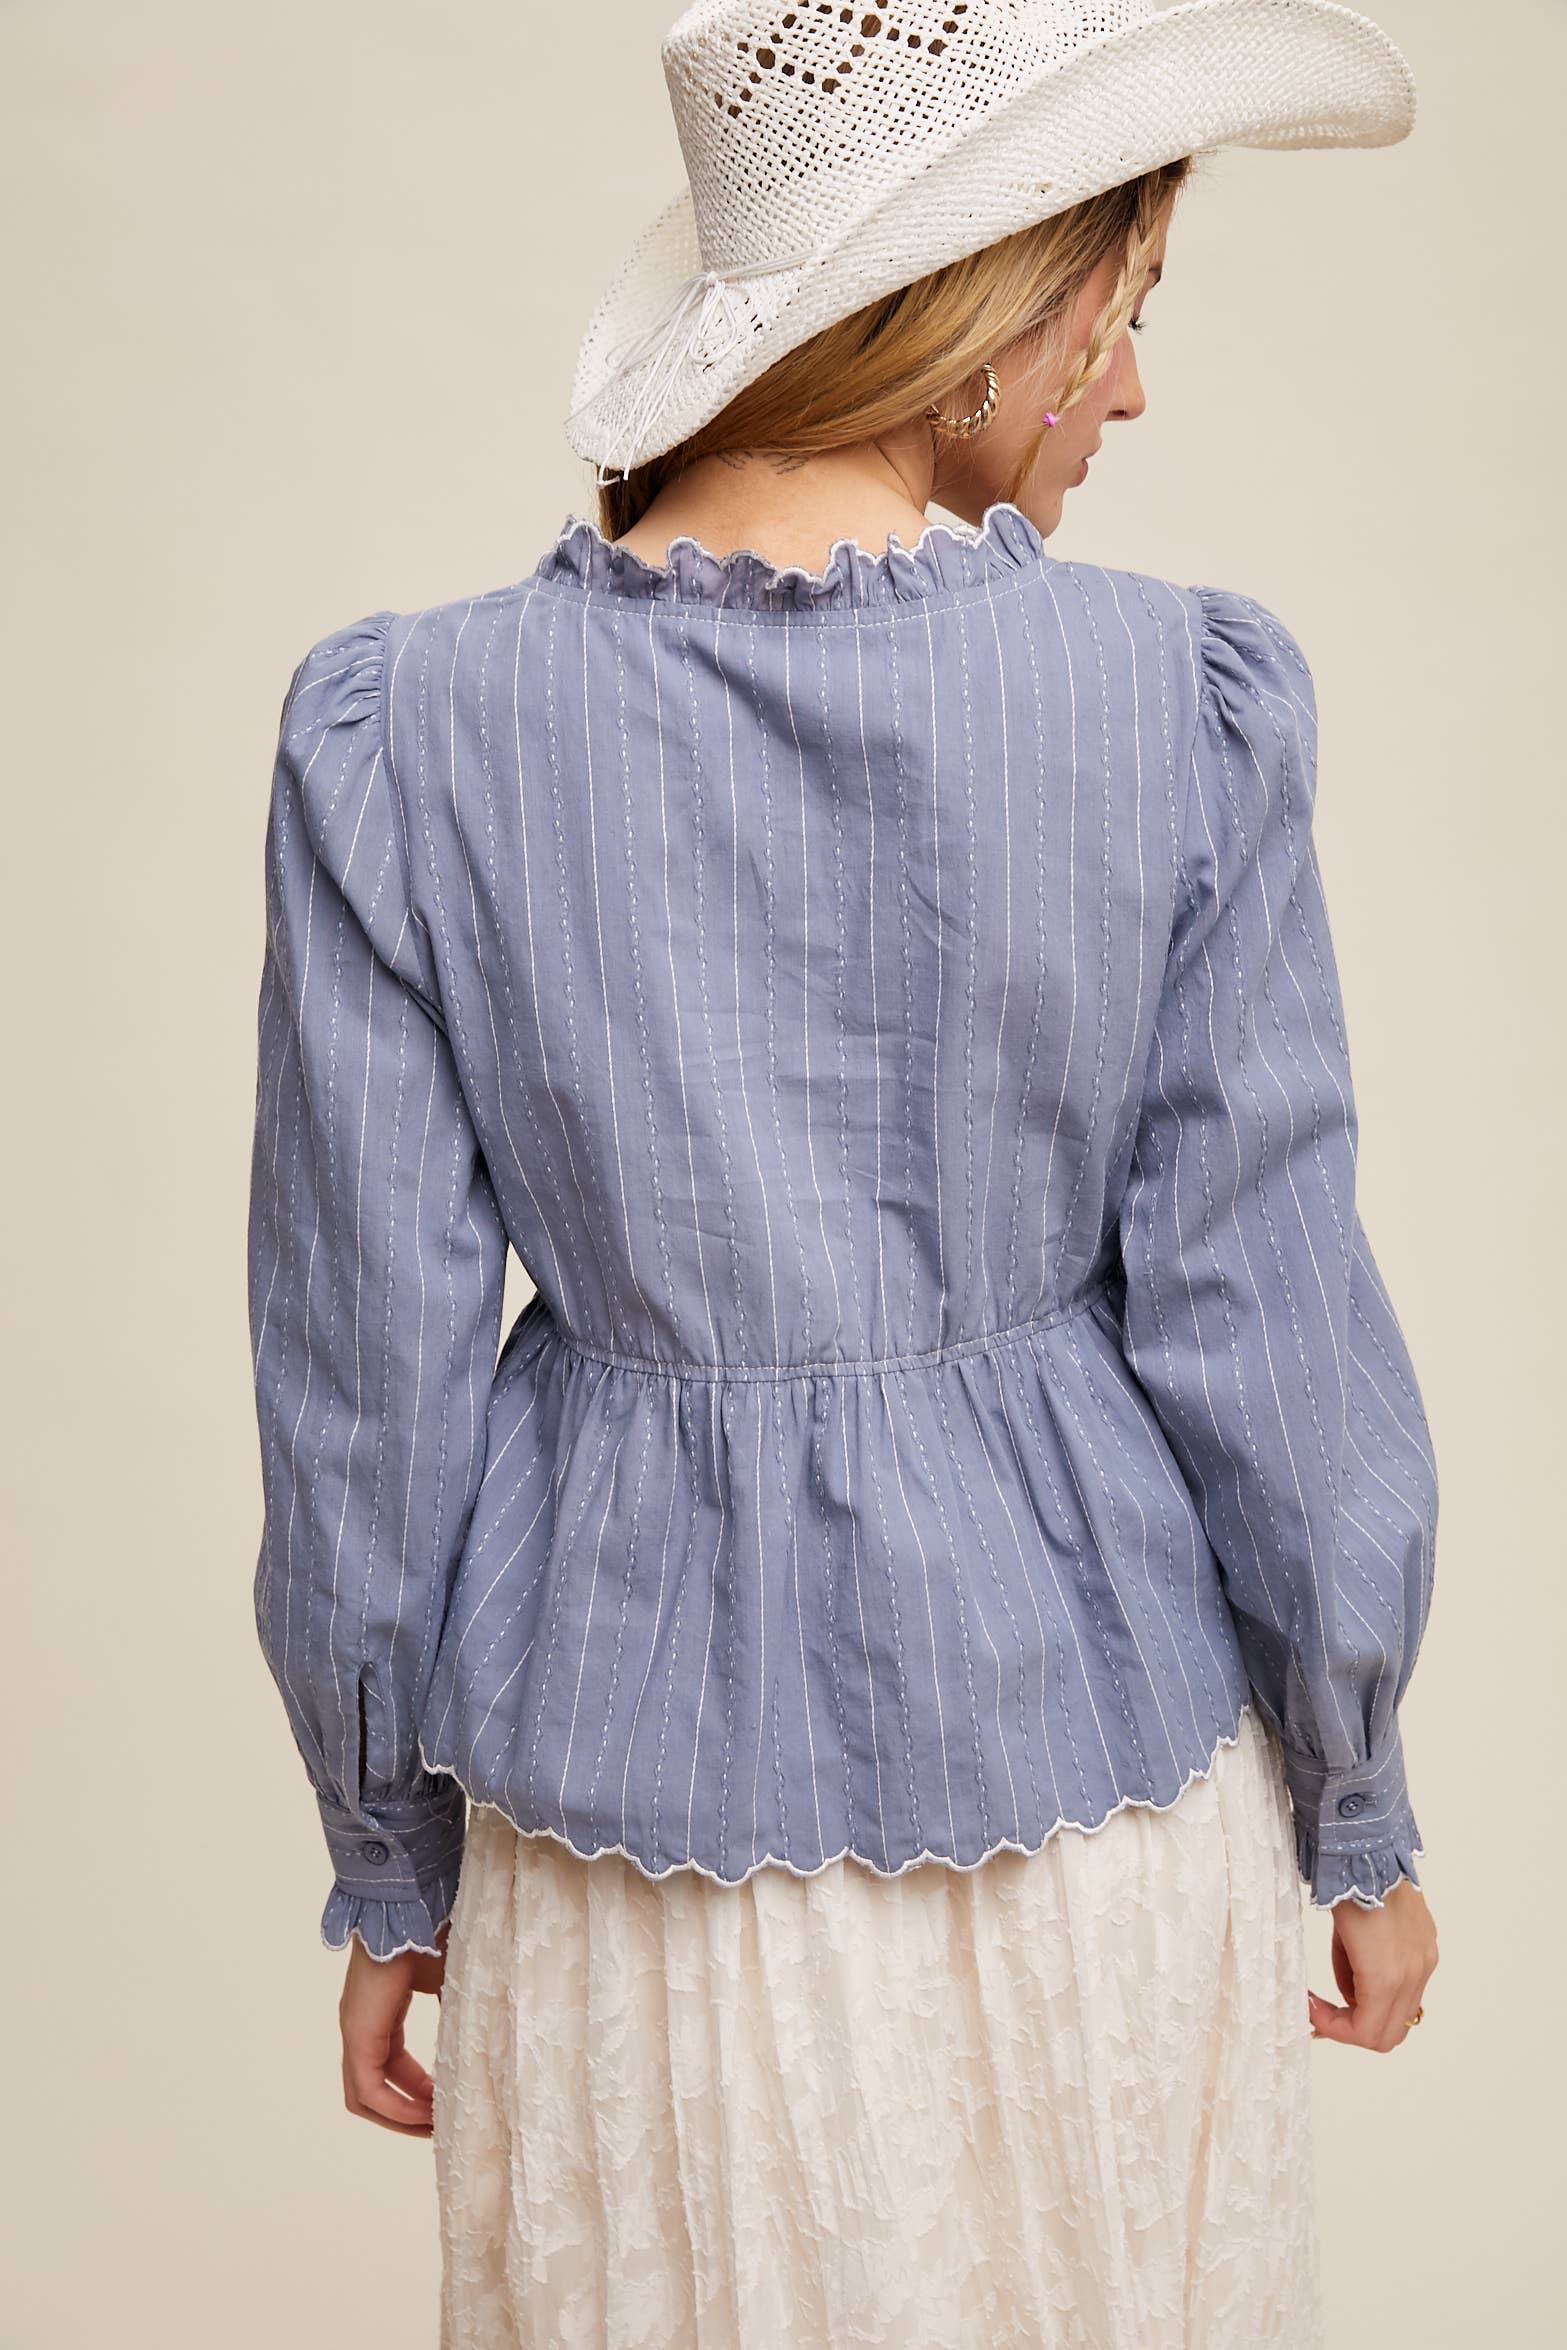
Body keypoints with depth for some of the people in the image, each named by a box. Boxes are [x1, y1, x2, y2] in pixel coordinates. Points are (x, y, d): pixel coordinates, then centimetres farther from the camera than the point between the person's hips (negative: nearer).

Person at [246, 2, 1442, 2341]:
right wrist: (1362, 1818, 5)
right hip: (1077, 1717, 0)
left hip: (639, 1729, 1)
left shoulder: (404, 735, -13)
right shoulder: (1184, 703, -15)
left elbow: (373, 1377, -8)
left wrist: (389, 1866, 6)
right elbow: (1267, 1326, -10)